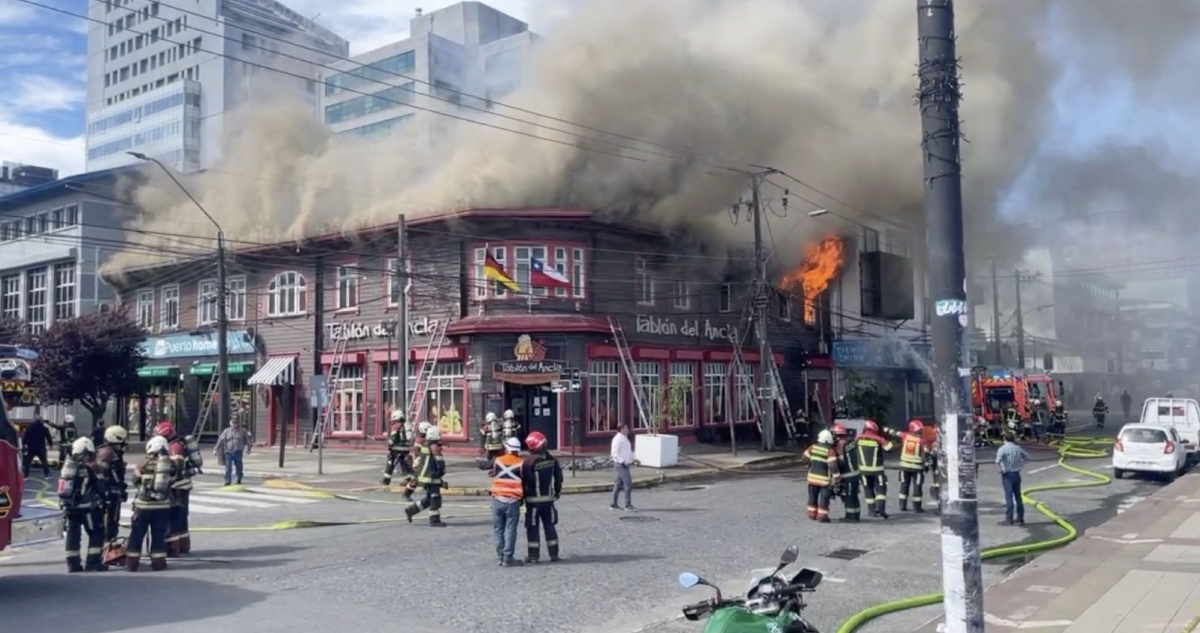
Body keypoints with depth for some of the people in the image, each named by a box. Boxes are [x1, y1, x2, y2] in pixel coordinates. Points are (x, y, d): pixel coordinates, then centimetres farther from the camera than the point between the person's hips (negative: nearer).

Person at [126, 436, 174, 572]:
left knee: (137, 534, 10)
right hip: (162, 506, 2)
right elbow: (172, 482, 7)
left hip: (143, 505, -2)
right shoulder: (171, 465, -1)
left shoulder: (143, 466, -6)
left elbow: (135, 481, 8)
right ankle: (158, 562, 10)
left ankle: (132, 562, 14)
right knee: (159, 535, 9)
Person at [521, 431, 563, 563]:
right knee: (549, 526, 12)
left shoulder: (529, 463, -17)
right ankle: (554, 554, 13)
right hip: (548, 498, 5)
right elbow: (558, 477, 10)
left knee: (532, 527, 4)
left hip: (533, 500, -5)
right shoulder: (552, 460, 1)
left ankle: (533, 554, 6)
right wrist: (557, 491, 24)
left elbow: (526, 481, -16)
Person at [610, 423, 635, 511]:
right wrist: (623, 461, -25)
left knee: (618, 484, 12)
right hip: (621, 465, -10)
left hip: (625, 464, 10)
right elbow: (614, 453, -22)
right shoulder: (618, 439, -16)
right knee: (628, 484, -10)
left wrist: (631, 460, 14)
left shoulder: (624, 438, 14)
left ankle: (613, 504, 18)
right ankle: (628, 505, -6)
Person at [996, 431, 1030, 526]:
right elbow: (1027, 457, 18)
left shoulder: (1002, 449, -11)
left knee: (1009, 497, -5)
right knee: (1018, 496, 12)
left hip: (1007, 475, -5)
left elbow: (998, 461, -26)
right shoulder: (1018, 448, 6)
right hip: (1016, 474, 5)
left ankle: (1009, 519, -5)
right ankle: (1020, 518, 18)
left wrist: (1001, 470, -14)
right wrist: (1021, 465, 17)